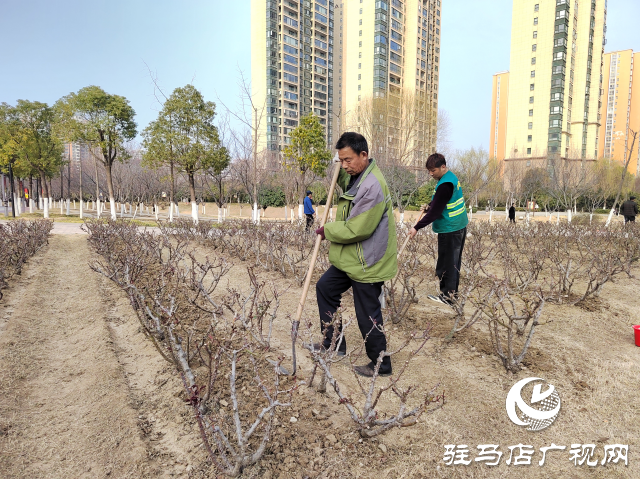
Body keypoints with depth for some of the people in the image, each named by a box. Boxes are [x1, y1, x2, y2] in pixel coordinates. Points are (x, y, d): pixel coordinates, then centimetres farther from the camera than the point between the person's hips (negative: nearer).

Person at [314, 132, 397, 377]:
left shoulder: (373, 186, -25)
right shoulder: (356, 177, 7)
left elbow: (357, 229, -27)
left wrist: (328, 231, -10)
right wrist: (340, 172, 7)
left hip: (367, 262, -11)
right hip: (350, 258, 11)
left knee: (368, 316, 1)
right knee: (325, 288, 20)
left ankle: (381, 364, 21)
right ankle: (333, 342, 33)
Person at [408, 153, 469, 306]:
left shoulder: (445, 185, -22)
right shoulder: (451, 177, 9)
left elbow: (435, 211, -23)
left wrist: (417, 227, -20)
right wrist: (429, 206, 11)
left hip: (449, 229, -10)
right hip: (459, 226, 10)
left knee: (446, 263, -3)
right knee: (454, 261, 16)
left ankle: (447, 295, 4)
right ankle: (453, 291, 26)